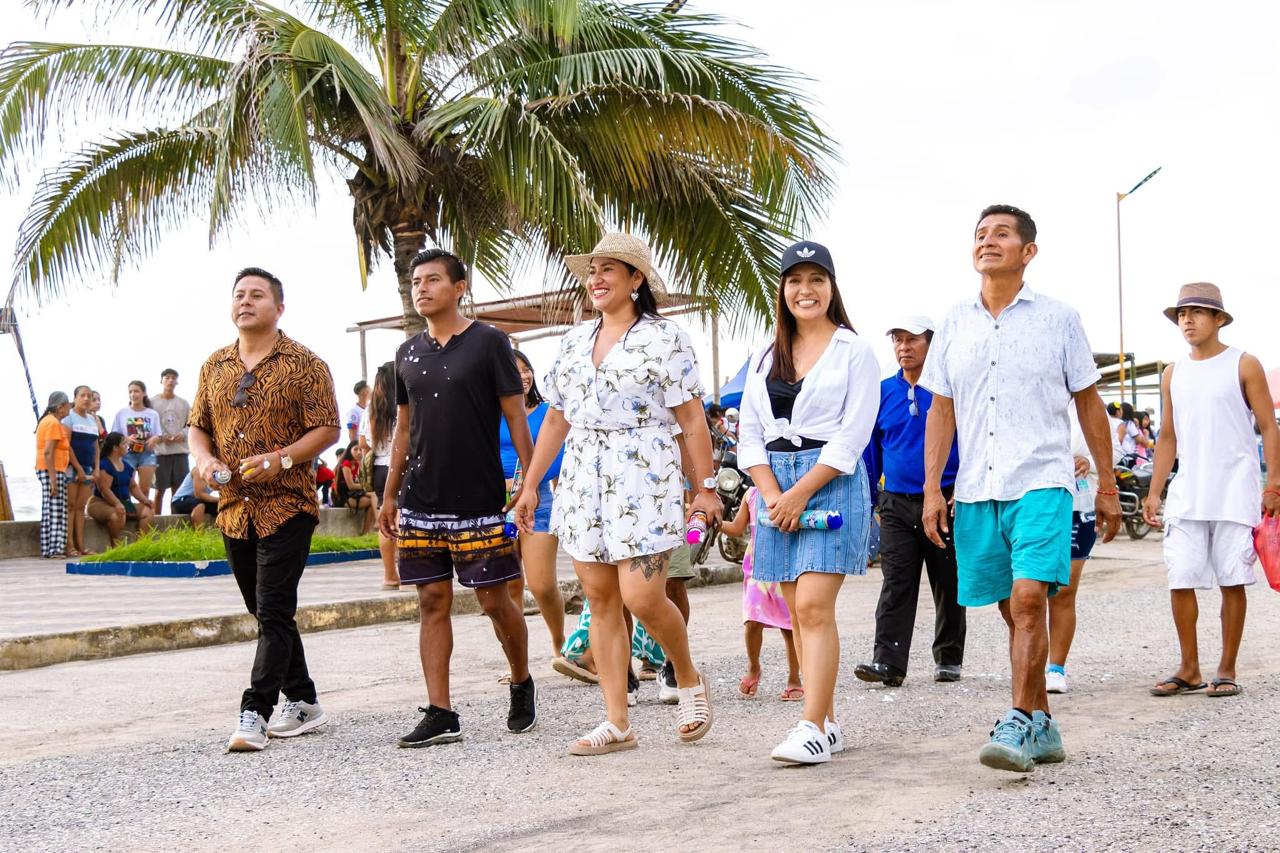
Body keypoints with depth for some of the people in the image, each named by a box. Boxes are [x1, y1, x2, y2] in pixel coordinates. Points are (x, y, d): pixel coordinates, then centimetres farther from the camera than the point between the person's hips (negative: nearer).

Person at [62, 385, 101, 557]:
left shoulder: (93, 420, 16)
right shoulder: (69, 417, -3)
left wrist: (96, 469, 6)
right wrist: (78, 469, -14)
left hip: (87, 468, 6)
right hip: (71, 467, -6)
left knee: (81, 507, 6)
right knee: (70, 506, -7)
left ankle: (80, 545, 5)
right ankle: (70, 546, -9)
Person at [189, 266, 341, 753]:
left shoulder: (303, 364, -4)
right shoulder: (216, 366, 13)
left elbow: (328, 428, -7)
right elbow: (197, 425, 18)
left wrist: (283, 458, -20)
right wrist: (203, 458, -4)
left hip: (286, 506, -6)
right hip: (234, 509, 6)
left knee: (274, 612, -10)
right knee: (265, 612, 13)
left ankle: (255, 713, -9)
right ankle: (303, 703, 24)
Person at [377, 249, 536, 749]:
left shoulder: (488, 343, -4)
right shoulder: (408, 353, 11)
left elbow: (516, 417, -4)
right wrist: (389, 495, 14)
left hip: (479, 501, -5)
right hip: (421, 501, 5)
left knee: (494, 599, 0)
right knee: (432, 602, 4)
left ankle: (522, 685, 24)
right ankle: (440, 714, 7)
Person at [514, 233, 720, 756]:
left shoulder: (663, 338, -3)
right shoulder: (575, 341, 14)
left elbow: (692, 420, -5)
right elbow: (556, 419, 18)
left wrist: (706, 488, -9)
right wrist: (530, 485, 15)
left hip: (644, 480, -6)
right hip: (583, 480, 6)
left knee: (641, 597, -12)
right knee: (600, 598, 4)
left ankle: (690, 680, 17)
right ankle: (616, 723, 9)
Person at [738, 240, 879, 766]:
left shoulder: (854, 352, 0)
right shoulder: (765, 358, 15)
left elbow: (852, 436, -8)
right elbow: (750, 435, 10)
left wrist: (799, 494, -13)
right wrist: (773, 497, -5)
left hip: (831, 484, -5)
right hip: (776, 489, 6)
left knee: (814, 607, -14)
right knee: (798, 613, 6)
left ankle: (812, 728, -14)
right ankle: (828, 724, 13)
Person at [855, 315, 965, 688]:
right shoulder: (883, 392, 8)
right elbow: (871, 449, 14)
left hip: (946, 502, -2)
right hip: (897, 503, 2)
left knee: (948, 584, 8)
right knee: (896, 584, -6)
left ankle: (949, 659, 21)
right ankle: (888, 662, -11)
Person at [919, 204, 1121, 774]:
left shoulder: (1058, 319, 3)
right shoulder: (955, 323, 11)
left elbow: (1089, 405, 8)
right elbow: (941, 411, 13)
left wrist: (1107, 488, 7)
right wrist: (932, 488, 4)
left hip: (1041, 483, -3)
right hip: (976, 490, 4)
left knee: (1029, 600, -17)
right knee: (1012, 611, 8)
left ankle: (1019, 725, -12)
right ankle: (1043, 728, 19)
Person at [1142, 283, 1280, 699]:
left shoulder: (1243, 365, 0)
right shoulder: (1173, 375, 13)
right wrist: (1153, 493, 11)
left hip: (1235, 495, -4)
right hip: (1186, 496, 4)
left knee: (1232, 581, 1)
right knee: (1180, 582, 1)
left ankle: (1227, 670, 10)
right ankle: (1189, 669, 12)